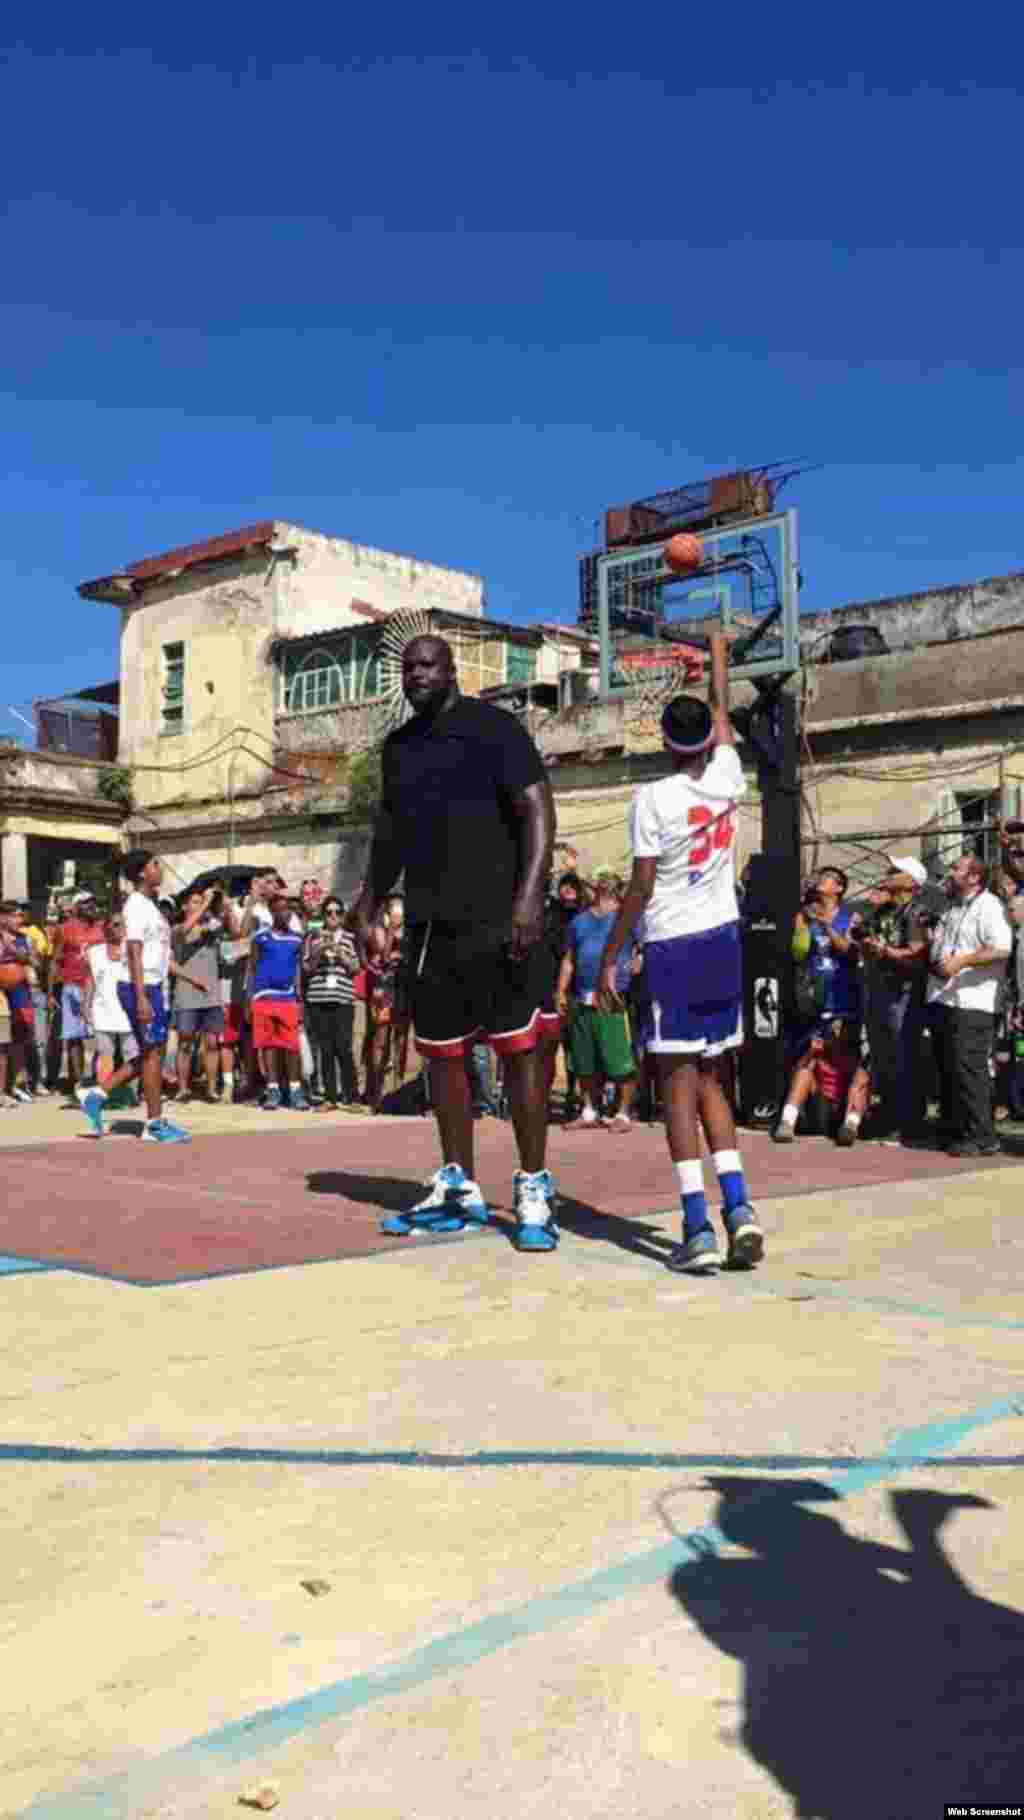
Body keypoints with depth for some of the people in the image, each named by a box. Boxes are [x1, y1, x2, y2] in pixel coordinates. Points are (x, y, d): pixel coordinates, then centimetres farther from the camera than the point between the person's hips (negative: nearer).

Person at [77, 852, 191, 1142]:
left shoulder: (149, 904, 16)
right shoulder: (137, 906, -14)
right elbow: (134, 953, -20)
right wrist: (141, 997, -25)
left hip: (154, 986, 9)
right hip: (142, 988, -9)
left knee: (151, 1052, 13)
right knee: (152, 1052, -3)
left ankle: (97, 1095, 17)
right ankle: (155, 1124, 4)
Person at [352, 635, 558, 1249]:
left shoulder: (493, 726, -5)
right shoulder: (398, 746, 15)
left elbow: (538, 810, -13)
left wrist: (530, 894, -25)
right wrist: (367, 911, 19)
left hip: (498, 919, -7)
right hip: (431, 923, 7)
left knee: (519, 1048, -5)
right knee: (443, 1053, 10)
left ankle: (534, 1190, 3)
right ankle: (459, 1188, 21)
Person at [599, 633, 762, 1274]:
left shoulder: (653, 797, -9)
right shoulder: (727, 777, 3)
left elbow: (641, 887, -11)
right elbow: (722, 711, 22)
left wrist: (611, 957, -3)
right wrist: (718, 651, 37)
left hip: (673, 947, -5)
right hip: (724, 941, 5)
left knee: (679, 1082, -3)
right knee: (712, 1079, 13)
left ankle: (699, 1227, -9)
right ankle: (738, 1205, 3)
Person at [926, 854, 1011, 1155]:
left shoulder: (988, 906, -6)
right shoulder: (950, 909, 22)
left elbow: (1001, 950, -18)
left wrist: (961, 961, -23)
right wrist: (934, 963, 10)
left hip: (970, 1004, -9)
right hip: (942, 1000, 9)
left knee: (969, 1070, -10)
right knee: (947, 1069, 13)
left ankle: (982, 1137, -6)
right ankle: (954, 1129, 22)